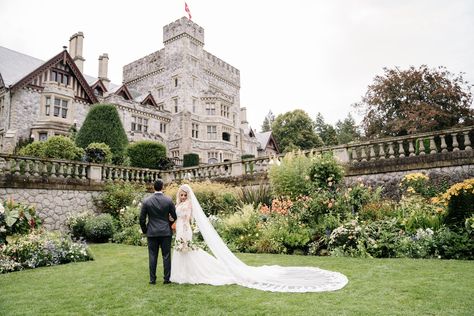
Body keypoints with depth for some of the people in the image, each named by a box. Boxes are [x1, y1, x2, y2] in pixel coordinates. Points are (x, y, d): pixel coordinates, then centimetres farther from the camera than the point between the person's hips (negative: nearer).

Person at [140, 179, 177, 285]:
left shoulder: (146, 201, -4)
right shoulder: (168, 200, -7)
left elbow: (142, 219, -2)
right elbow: (175, 216, -1)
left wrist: (145, 230, 13)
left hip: (152, 232, 1)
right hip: (166, 232, -1)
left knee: (152, 256, 8)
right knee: (166, 256, 7)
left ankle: (152, 279, 14)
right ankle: (166, 279, 12)